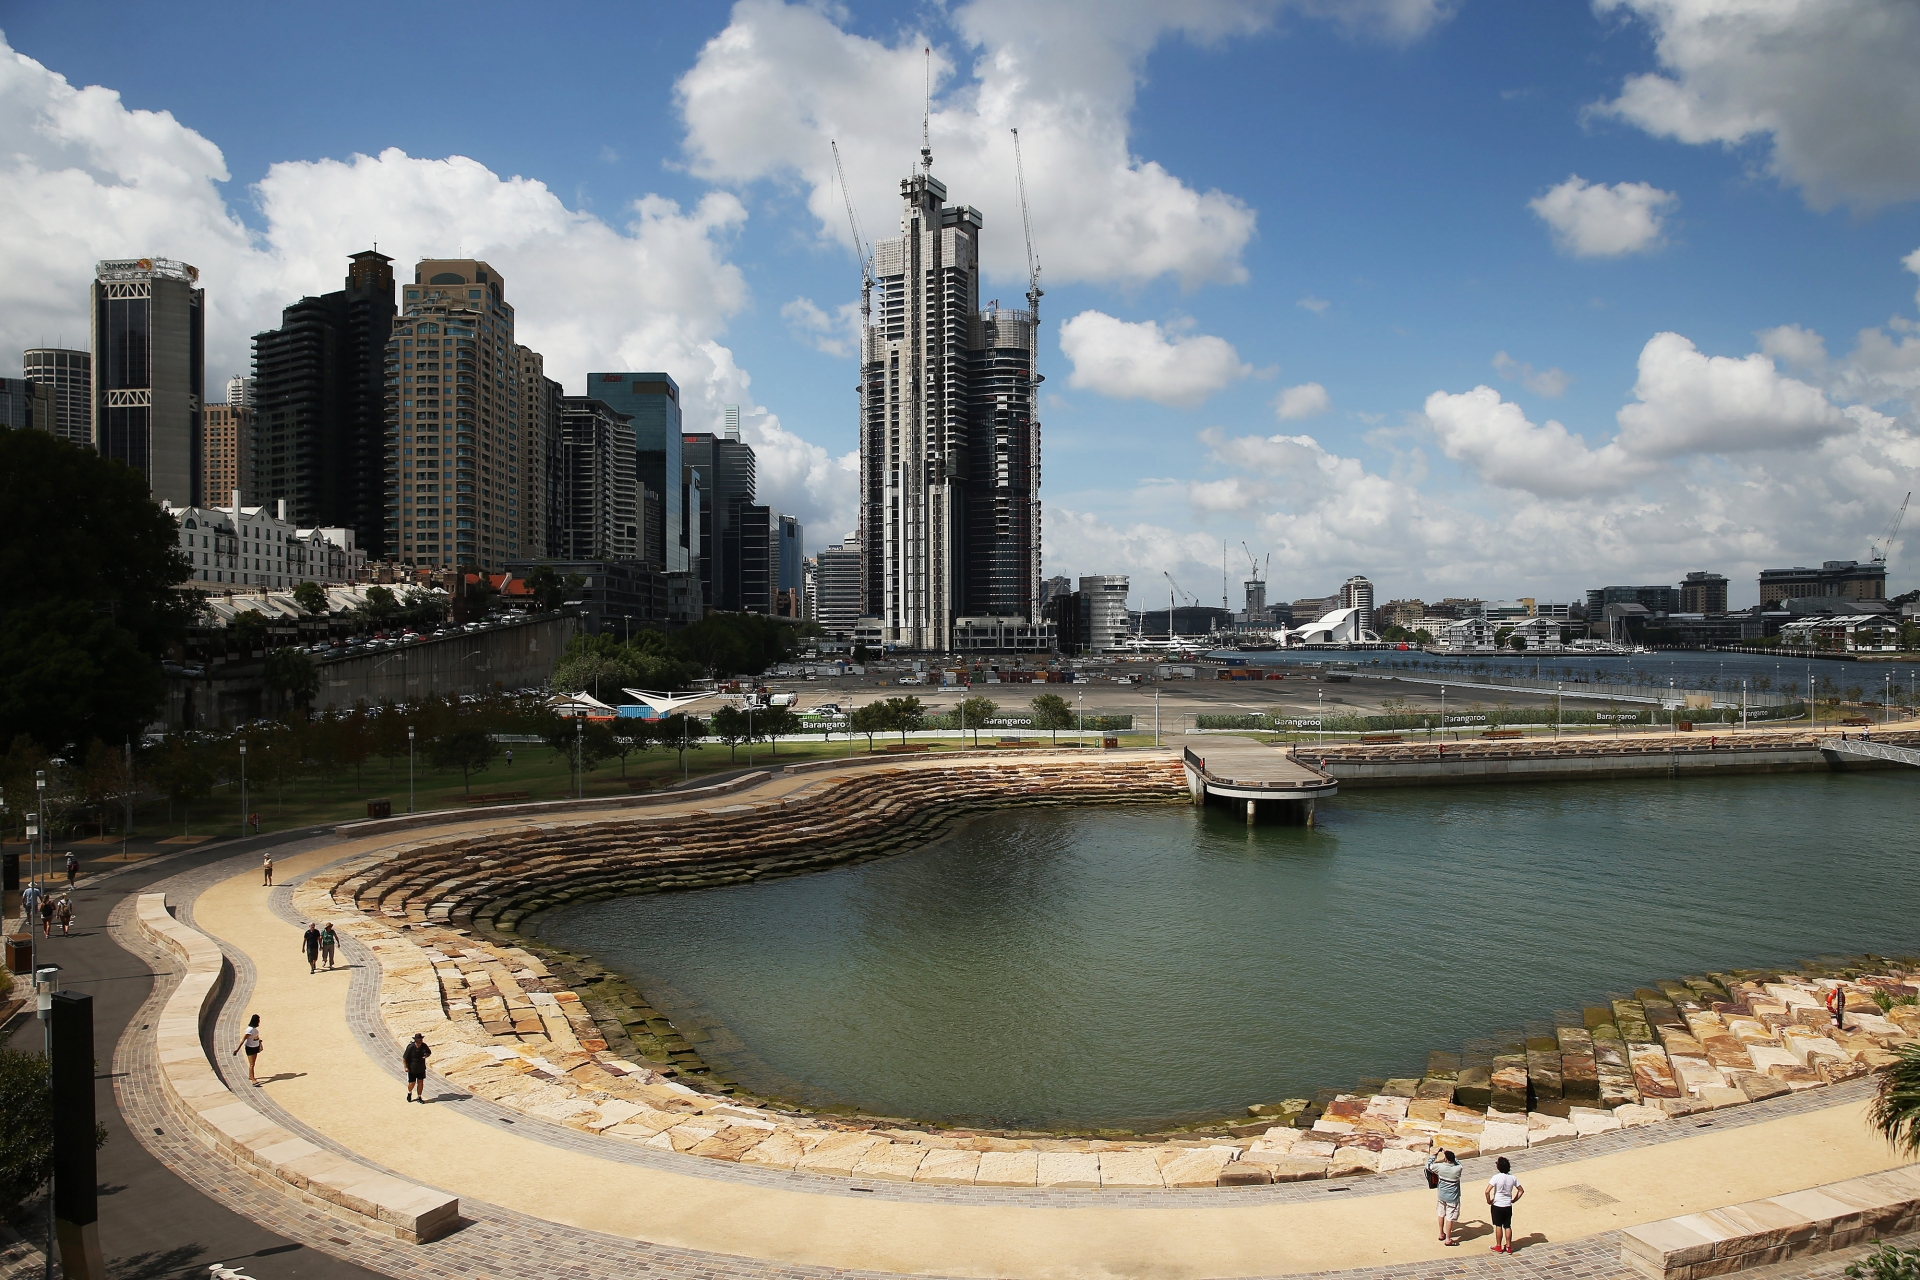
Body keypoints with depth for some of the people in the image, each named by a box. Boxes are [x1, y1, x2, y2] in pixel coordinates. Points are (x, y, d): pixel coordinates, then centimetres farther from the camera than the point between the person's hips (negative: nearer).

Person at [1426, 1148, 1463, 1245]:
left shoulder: (1440, 1167, -18)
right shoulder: (1458, 1169, -21)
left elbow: (1428, 1165, 1)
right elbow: (1459, 1163, 4)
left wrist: (1433, 1155, 11)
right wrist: (1450, 1155, 6)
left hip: (1441, 1196, 3)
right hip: (1452, 1198, -3)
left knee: (1441, 1215, 21)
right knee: (1450, 1218, 5)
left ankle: (1441, 1234, 35)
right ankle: (1448, 1239, 11)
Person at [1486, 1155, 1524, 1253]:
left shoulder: (1496, 1177, -20)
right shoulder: (1512, 1178, -5)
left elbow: (1487, 1191, -26)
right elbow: (1521, 1190, 5)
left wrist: (1489, 1201, -9)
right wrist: (1514, 1200, 12)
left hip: (1497, 1206, -4)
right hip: (1508, 1206, 4)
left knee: (1498, 1226, 9)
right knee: (1508, 1226, 14)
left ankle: (1498, 1247, 18)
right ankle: (1508, 1247, 21)